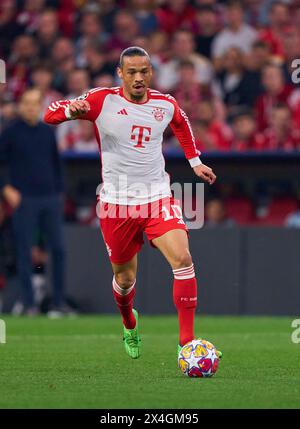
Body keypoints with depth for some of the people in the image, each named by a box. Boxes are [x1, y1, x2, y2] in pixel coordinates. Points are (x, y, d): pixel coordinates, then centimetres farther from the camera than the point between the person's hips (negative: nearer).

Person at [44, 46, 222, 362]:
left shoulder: (166, 105, 3)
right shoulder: (102, 100, -7)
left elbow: (182, 124, 28)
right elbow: (50, 115, -10)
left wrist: (194, 161, 26)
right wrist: (71, 110, -31)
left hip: (158, 198, 1)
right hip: (117, 203, -1)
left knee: (183, 259, -21)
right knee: (125, 278, 10)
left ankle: (187, 341, -18)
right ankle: (129, 325, 45)